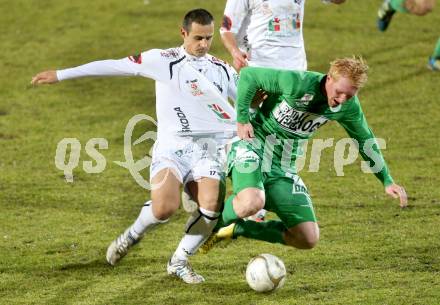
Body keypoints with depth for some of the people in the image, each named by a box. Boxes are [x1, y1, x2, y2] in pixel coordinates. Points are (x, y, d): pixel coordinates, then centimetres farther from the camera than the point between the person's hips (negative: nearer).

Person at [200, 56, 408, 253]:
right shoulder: (298, 83, -23)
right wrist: (242, 119, -13)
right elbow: (248, 75, -13)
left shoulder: (348, 106, -5)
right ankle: (217, 222, -4)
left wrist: (387, 181, 12)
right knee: (252, 203, -39)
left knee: (308, 239, -2)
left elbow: (365, 140, 12)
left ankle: (238, 229, 15)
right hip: (253, 148, -6)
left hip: (284, 168, 6)